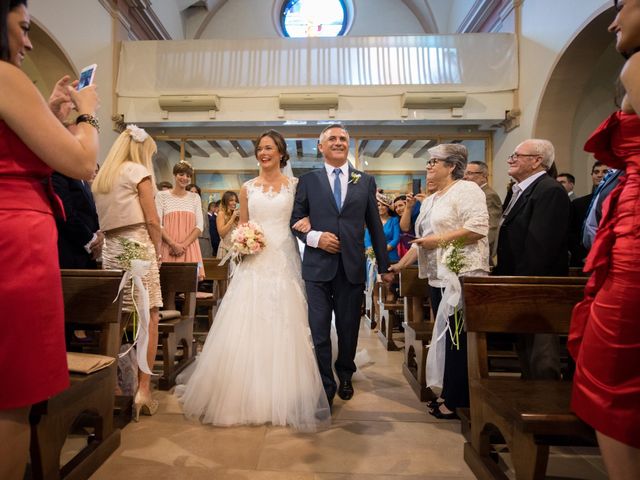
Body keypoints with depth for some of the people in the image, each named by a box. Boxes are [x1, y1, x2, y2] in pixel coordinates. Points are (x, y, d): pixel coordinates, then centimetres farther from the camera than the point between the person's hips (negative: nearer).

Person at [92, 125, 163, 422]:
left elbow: (102, 220, 16)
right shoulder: (138, 171, -1)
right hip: (137, 248, -7)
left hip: (110, 250, 7)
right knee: (149, 318, -4)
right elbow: (152, 220, -8)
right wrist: (159, 251, 2)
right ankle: (143, 389, -5)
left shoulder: (101, 176, 20)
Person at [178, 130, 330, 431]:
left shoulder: (294, 185, 8)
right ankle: (248, 395, 19)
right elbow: (242, 226, 16)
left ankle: (283, 397, 17)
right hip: (254, 263, 2)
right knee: (247, 328, 2)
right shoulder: (248, 188, 12)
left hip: (284, 262, -1)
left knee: (283, 328, 1)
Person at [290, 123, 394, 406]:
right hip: (318, 267, -1)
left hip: (352, 268, 1)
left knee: (349, 329, 14)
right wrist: (315, 237, -13)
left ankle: (345, 377, 38)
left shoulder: (365, 181, 9)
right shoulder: (308, 181, 6)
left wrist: (384, 266, 11)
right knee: (319, 331, 2)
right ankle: (325, 387, 19)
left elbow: (375, 225, 9)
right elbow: (295, 220, 7)